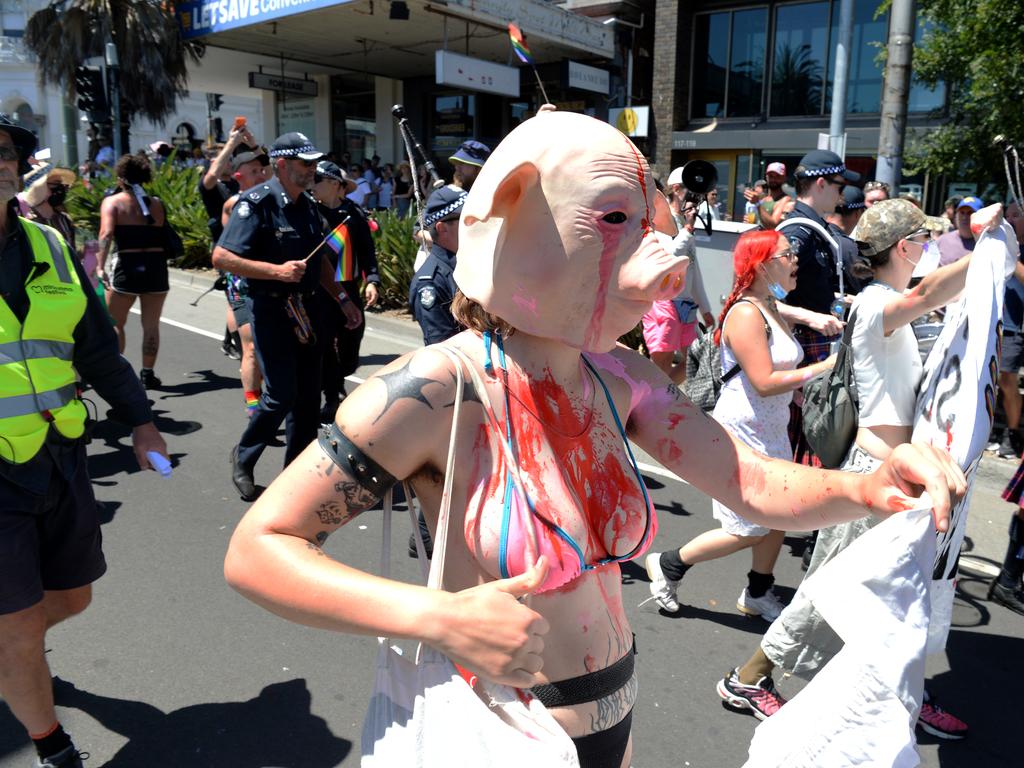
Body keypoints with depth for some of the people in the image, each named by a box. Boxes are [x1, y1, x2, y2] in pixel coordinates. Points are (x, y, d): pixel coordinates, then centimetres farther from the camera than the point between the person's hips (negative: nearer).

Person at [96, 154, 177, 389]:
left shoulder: (112, 202, -1)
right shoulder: (156, 203, 9)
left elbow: (107, 233, -16)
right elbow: (165, 236, 7)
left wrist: (100, 265, -20)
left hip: (125, 266, -2)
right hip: (156, 266, 2)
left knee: (115, 324, 13)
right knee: (151, 325, 10)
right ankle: (148, 374, 12)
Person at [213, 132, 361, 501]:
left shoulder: (307, 205, 12)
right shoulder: (257, 203, -12)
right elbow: (221, 257, -18)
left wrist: (342, 297, 15)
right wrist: (277, 270, -24)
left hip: (306, 308, 7)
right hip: (271, 308, -7)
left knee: (308, 395, 8)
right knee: (281, 395, -8)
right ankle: (244, 457, 18)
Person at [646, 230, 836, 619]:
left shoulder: (771, 309, 11)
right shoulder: (746, 314, -20)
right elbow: (764, 382, -25)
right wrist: (823, 368, -21)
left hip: (771, 431, 9)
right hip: (741, 432, -9)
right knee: (750, 530, 0)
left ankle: (757, 594, 32)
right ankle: (667, 565, 16)